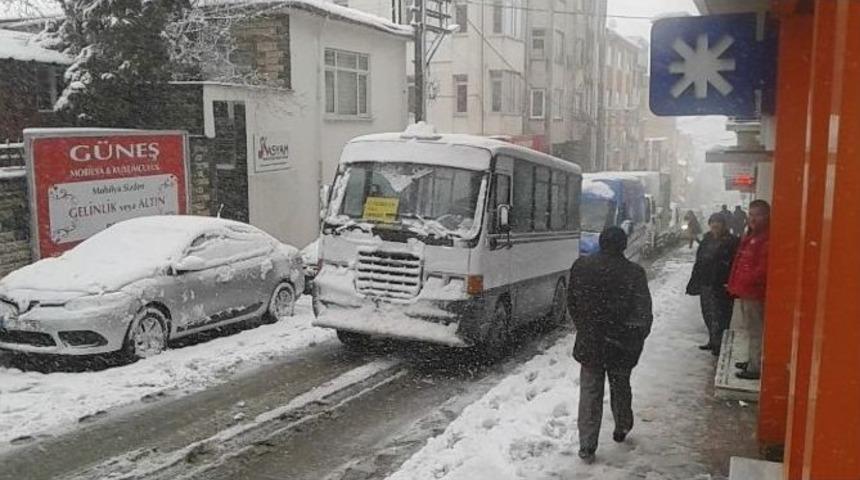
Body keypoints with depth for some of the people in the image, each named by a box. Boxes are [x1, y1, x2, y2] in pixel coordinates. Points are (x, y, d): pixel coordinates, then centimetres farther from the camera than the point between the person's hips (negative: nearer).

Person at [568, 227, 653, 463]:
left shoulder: (581, 266, -6)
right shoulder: (634, 272, -15)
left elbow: (572, 304, 4)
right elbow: (643, 314, -11)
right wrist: (637, 341, 4)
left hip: (589, 343, 1)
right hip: (621, 345, -1)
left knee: (590, 394, 8)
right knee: (620, 387, 23)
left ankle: (587, 447, 7)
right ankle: (622, 429, 41)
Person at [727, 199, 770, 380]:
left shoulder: (768, 238, -16)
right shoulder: (751, 235, 15)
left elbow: (763, 269, -21)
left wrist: (742, 283, -17)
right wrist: (735, 284, 15)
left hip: (755, 292, -10)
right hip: (745, 291, 10)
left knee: (756, 330, -3)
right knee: (752, 329, 19)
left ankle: (756, 368, 3)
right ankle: (752, 361, 30)